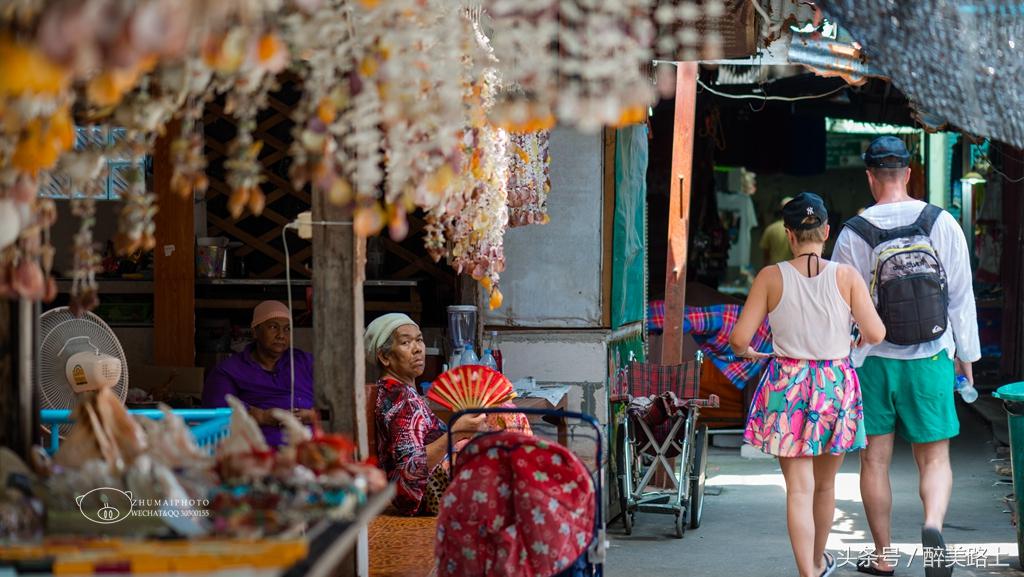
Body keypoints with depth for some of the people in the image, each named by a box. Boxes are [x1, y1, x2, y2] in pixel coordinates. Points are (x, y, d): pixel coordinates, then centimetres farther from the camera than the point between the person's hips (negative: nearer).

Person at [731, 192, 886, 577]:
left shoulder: (771, 277, -7)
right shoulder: (846, 276, -6)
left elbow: (739, 338, -7)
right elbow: (876, 333, -8)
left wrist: (746, 353, 16)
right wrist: (857, 343, 15)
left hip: (787, 385, -2)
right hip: (836, 384, 2)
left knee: (799, 489, 1)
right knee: (825, 484, 20)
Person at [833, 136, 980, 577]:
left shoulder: (852, 233, -4)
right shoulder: (942, 223, -3)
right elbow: (962, 296, 0)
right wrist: (967, 356, 11)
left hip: (872, 359, 0)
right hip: (929, 358, 0)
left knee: (875, 460, 9)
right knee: (934, 458, 5)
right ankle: (933, 525, -22)